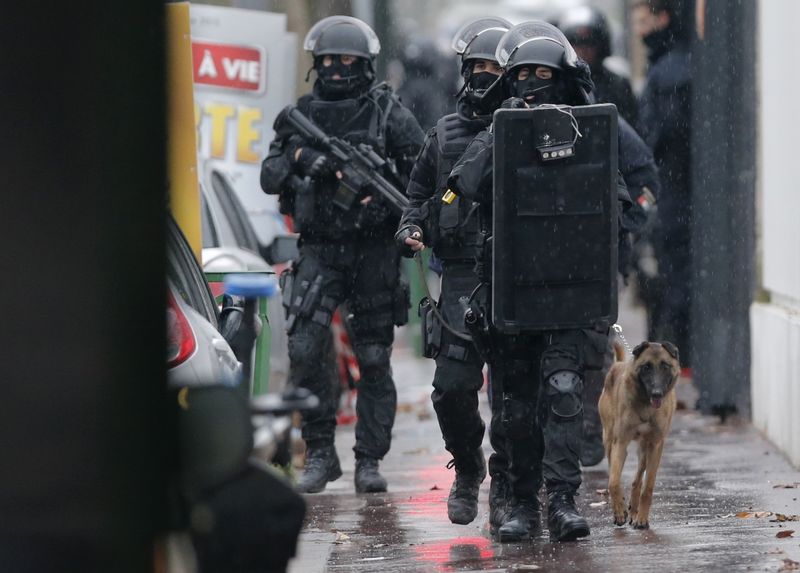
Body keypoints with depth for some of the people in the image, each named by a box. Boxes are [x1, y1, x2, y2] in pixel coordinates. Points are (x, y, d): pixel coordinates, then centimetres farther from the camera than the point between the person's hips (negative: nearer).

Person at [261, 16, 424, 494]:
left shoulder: (389, 112, 1)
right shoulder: (302, 115, 10)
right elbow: (269, 178, 7)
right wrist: (299, 158, -12)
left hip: (375, 252, -2)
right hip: (320, 251, 2)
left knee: (374, 358, 3)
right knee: (304, 350, -11)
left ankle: (369, 460, 10)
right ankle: (320, 453, 1)